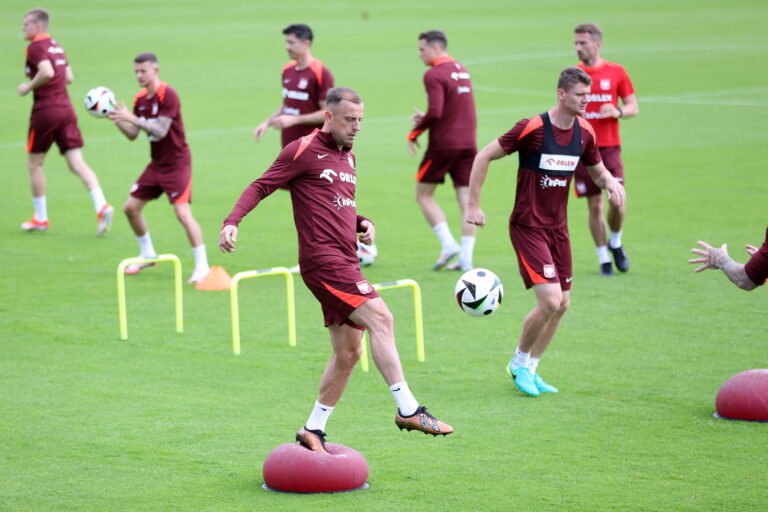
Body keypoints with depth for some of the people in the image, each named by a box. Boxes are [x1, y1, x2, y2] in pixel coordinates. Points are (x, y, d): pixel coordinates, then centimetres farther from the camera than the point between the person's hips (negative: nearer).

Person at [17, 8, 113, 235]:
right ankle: (101, 205, -21)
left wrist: (29, 87, -12)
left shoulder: (36, 47, -10)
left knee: (34, 163, 10)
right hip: (66, 109, 7)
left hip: (45, 110, -7)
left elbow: (47, 72, -26)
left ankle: (40, 218, 16)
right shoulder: (56, 46, 17)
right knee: (77, 164, -1)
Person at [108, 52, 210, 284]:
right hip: (156, 164, 8)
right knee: (131, 207, 8)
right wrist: (116, 119, -8)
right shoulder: (140, 99, 6)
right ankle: (147, 254, 27)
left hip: (176, 164, -8)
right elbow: (133, 134, 8)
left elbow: (161, 131, -25)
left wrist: (132, 118, -28)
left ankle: (202, 266, -9)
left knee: (183, 212, -17)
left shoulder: (168, 95, -17)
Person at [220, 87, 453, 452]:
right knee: (380, 318, -20)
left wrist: (362, 223, 10)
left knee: (348, 353, 9)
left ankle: (313, 430, 20)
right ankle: (407, 410, -22)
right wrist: (232, 222, -19)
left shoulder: (348, 157, 21)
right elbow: (260, 187, -5)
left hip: (345, 264, 9)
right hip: (323, 261, -9)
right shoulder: (304, 150, -3)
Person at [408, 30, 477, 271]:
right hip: (468, 143, 7)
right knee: (466, 201, 4)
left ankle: (448, 244, -6)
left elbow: (435, 112, -22)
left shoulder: (434, 75, -12)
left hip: (443, 143, -7)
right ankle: (466, 258, 1)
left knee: (423, 195, 8)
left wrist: (415, 132, -8)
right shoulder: (461, 70, 15)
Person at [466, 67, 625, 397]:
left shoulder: (584, 132, 2)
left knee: (562, 304, 7)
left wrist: (611, 183, -6)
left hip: (558, 228, 7)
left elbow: (598, 170, 18)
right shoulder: (532, 128, -17)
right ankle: (519, 363, 8)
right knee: (550, 300, -16)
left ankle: (529, 369, 24)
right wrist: (473, 205, -10)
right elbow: (484, 156, -9)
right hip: (528, 227, -7)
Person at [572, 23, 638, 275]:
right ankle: (604, 259, 11)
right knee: (595, 206, -1)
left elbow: (633, 107, 6)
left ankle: (615, 243, 19)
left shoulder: (616, 72, 3)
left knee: (618, 202, -10)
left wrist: (618, 111, -15)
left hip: (609, 147, -1)